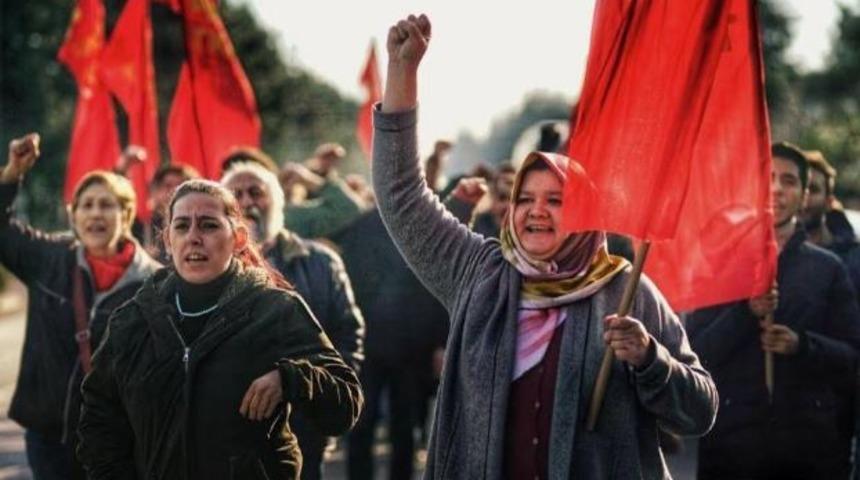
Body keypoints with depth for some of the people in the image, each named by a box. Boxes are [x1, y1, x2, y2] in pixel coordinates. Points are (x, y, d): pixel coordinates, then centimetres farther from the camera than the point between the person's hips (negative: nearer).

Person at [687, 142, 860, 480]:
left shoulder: (827, 268, 9)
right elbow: (696, 353, -1)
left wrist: (802, 344, -14)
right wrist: (745, 312, -16)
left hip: (811, 441, 1)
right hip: (732, 438, -1)